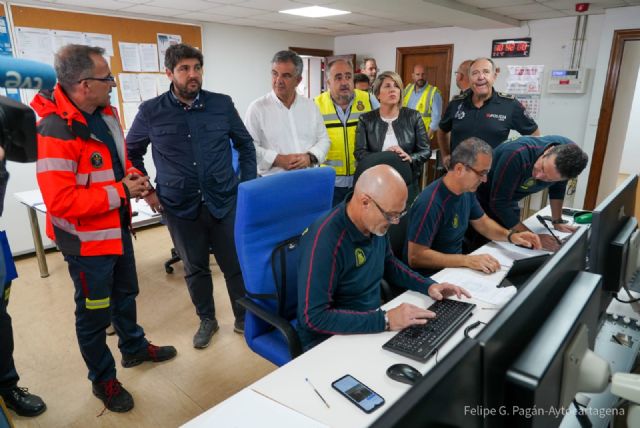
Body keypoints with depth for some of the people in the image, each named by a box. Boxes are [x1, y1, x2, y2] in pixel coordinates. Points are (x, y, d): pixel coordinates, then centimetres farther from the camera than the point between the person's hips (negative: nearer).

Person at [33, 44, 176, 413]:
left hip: (117, 227, 9)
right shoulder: (55, 132, -27)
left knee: (125, 293, 25)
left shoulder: (105, 113, 1)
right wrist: (120, 192, -24)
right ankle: (103, 380, 32)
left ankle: (134, 348, 49)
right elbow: (61, 202, -30)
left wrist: (135, 177, -4)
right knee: (94, 313, 10)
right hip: (87, 239, -8)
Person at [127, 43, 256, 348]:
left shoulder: (222, 104, 0)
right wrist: (146, 191, 5)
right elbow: (131, 152, 12)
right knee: (195, 268, 14)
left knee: (236, 264, 7)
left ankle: (244, 318, 28)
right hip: (179, 207, 0)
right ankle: (206, 320, 35)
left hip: (224, 202, 0)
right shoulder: (151, 112, -2)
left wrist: (248, 185, 4)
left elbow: (245, 145, 10)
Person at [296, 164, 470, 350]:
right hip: (329, 340, -7)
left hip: (372, 322, 7)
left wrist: (428, 285, 3)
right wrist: (385, 320, -31)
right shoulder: (324, 239, -28)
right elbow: (314, 317, -29)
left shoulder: (376, 222, -5)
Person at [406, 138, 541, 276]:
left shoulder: (467, 191, -1)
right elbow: (415, 257, -28)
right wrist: (466, 260, -31)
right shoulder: (430, 203, -27)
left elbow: (482, 222, 17)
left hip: (455, 266, 8)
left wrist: (510, 235, -2)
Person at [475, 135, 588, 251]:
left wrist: (558, 222, -3)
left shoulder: (568, 150, -19)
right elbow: (498, 202, -33)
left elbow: (558, 186, 0)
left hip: (508, 200, 5)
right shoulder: (518, 155, -37)